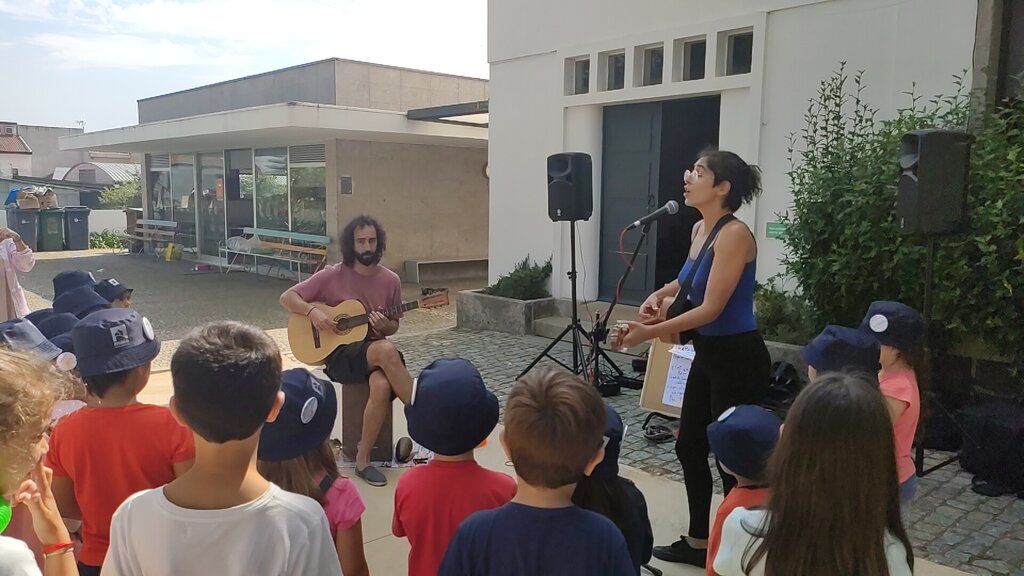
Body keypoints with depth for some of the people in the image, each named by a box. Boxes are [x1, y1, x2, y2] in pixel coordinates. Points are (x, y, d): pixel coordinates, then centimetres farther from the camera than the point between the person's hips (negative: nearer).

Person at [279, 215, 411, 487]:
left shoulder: (390, 280, 4)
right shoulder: (332, 275, -3)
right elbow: (287, 297, 1)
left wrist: (385, 326, -10)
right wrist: (312, 311, -17)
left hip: (375, 351, 3)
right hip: (339, 353, -3)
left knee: (383, 386, -34)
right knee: (386, 351, -36)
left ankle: (363, 458, -16)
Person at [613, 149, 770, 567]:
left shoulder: (734, 234, -20)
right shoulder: (699, 229, 6)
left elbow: (711, 308, -23)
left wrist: (650, 332, -24)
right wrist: (661, 293, 6)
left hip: (738, 359, -9)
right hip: (708, 354, 9)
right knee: (689, 446, 16)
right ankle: (698, 542, 33)